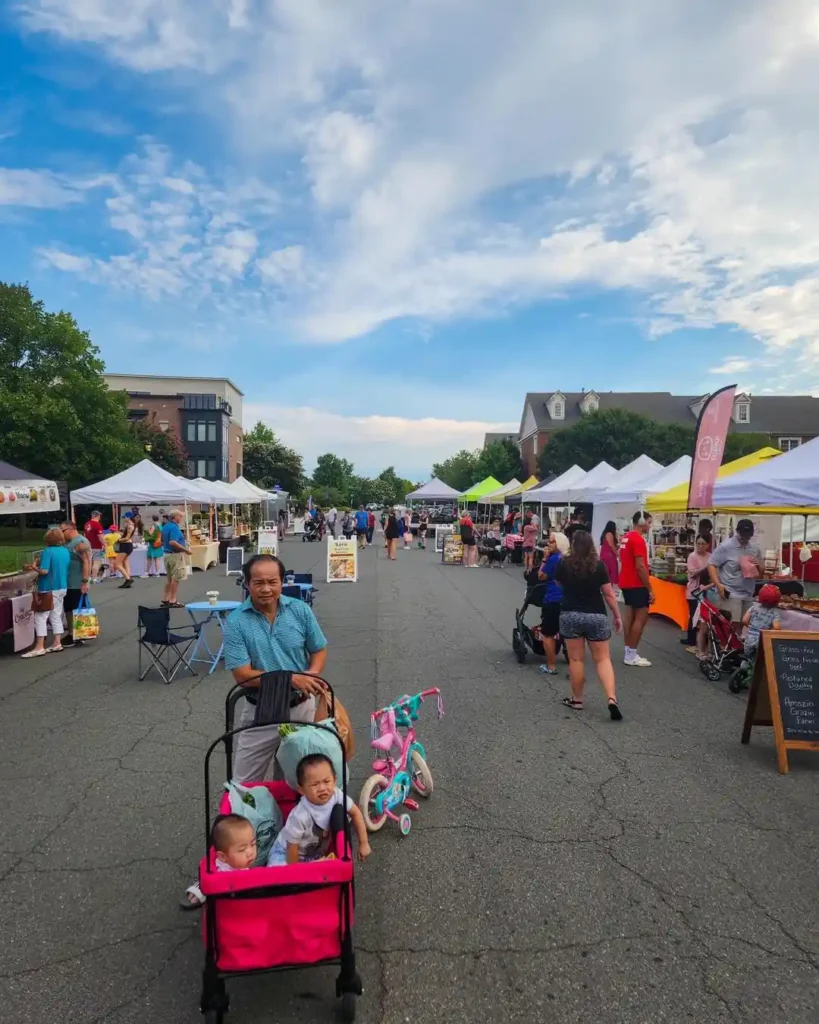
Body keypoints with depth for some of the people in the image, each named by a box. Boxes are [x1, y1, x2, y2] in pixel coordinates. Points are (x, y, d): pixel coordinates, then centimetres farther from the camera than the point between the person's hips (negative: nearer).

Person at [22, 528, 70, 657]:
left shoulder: (47, 551, -16)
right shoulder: (66, 551, 6)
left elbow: (44, 571, -23)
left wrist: (34, 567, -4)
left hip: (48, 589, -7)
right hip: (61, 588, 7)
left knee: (40, 617, -1)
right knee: (56, 616, 14)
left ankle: (39, 647, -2)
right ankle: (57, 643, 17)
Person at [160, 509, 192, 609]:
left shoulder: (165, 526, 12)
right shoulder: (174, 527, -18)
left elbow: (162, 541, 19)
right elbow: (172, 542, -30)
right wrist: (185, 549, -23)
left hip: (167, 554, 9)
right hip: (175, 555, -9)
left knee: (169, 578, 15)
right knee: (176, 579, -3)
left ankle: (165, 600, 18)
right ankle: (172, 601, 0)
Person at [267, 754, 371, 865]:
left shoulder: (336, 795, -25)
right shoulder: (300, 816, -37)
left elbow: (355, 813, -8)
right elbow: (292, 846, -23)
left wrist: (364, 843, -7)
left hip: (315, 852, 6)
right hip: (286, 854, -6)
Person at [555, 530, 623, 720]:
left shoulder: (564, 564, -5)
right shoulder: (598, 565, -6)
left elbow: (559, 584, 14)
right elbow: (609, 594, -3)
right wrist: (617, 616, 7)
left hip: (570, 616, 0)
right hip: (596, 616, 0)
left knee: (576, 659, 9)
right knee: (603, 658, 6)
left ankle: (577, 700, 19)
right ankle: (612, 699, -8)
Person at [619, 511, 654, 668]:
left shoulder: (626, 537, 12)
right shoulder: (638, 539, -18)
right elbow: (640, 567, -22)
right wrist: (650, 589, -17)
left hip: (626, 583, 10)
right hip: (637, 584, -10)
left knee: (630, 616, 11)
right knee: (641, 617, -5)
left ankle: (628, 653, 15)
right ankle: (632, 655, -4)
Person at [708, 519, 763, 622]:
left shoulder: (755, 548, 11)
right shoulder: (725, 546, -6)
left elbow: (761, 571, 20)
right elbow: (711, 565, -7)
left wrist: (758, 565, -4)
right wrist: (718, 584, -19)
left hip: (748, 595, 6)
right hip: (730, 594, -6)